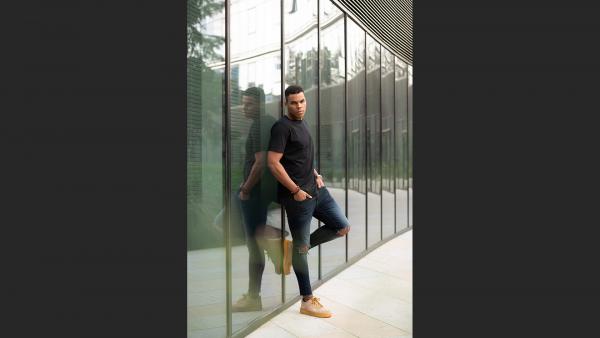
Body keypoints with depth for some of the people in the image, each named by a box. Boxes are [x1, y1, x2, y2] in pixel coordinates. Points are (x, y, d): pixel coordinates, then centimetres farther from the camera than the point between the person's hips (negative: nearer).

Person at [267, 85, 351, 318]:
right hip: (298, 195, -9)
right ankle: (307, 302, 13)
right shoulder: (282, 127, -13)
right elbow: (273, 163, -20)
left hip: (316, 189, 9)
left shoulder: (301, 123, 14)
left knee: (343, 227, 10)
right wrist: (296, 190, -18)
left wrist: (316, 175, 11)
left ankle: (295, 246, 20)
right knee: (302, 248, 1)